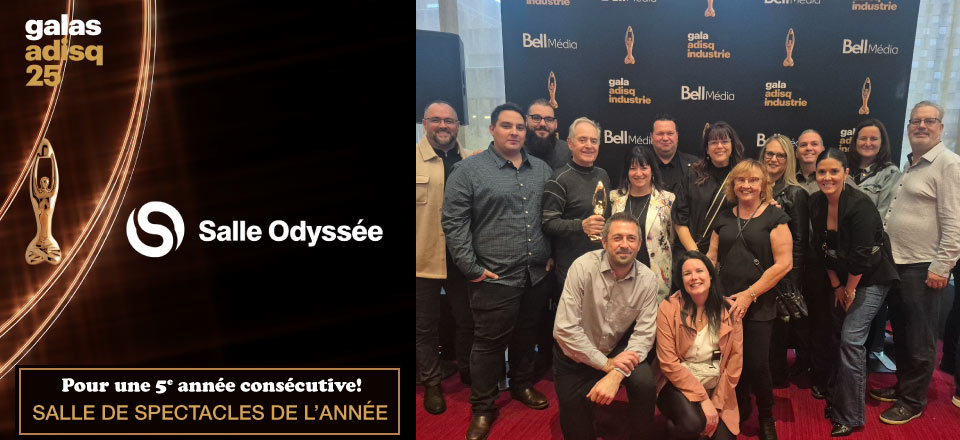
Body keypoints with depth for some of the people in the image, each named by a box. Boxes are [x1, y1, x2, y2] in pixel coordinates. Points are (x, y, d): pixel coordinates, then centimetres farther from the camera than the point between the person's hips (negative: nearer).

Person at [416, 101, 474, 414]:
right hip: (423, 258, -3)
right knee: (425, 324, 10)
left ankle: (467, 371, 38)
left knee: (467, 319, 17)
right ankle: (431, 383, 27)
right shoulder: (417, 159, -5)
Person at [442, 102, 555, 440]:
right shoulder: (469, 170, -6)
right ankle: (482, 409, 16)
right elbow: (453, 222, -9)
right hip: (494, 277, -4)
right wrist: (471, 268, -11)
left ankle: (523, 385, 38)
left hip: (536, 274, 5)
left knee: (526, 335, 18)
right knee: (489, 342, 2)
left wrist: (552, 255, 9)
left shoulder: (542, 170, 9)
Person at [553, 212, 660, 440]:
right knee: (575, 421, -11)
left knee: (645, 385, -23)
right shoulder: (583, 267, -21)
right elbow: (565, 329, -24)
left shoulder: (647, 280, -12)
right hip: (577, 353, -2)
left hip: (618, 351, 2)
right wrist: (605, 364, -23)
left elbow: (644, 334, -14)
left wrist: (616, 374, -29)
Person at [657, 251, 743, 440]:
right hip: (679, 385, -3)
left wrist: (717, 404, -6)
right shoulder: (669, 308, -11)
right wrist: (703, 399, -17)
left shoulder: (729, 309, -3)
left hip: (717, 388, 3)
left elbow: (735, 361, -1)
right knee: (693, 423, -31)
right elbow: (668, 362, -14)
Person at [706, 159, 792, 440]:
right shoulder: (724, 218, 12)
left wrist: (749, 294, -13)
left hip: (759, 307, -4)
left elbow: (784, 263, -9)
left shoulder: (774, 217, -2)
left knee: (757, 365, -3)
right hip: (724, 305, 4)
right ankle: (739, 410, 32)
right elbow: (711, 257, 15)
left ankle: (766, 417, 23)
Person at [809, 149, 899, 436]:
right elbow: (823, 248, 3)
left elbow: (862, 254, -23)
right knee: (839, 336, 13)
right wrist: (836, 286, 4)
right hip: (841, 280, 7)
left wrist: (850, 289, -12)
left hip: (871, 278, -7)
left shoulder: (860, 205, -25)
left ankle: (850, 417, -2)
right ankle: (836, 399, 30)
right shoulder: (816, 203, -4)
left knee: (851, 339, -12)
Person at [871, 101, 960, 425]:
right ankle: (902, 386, 32)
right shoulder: (909, 165, 15)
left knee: (918, 340, 4)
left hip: (922, 268, -8)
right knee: (900, 333, 18)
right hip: (896, 263, 8)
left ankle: (913, 401, 16)